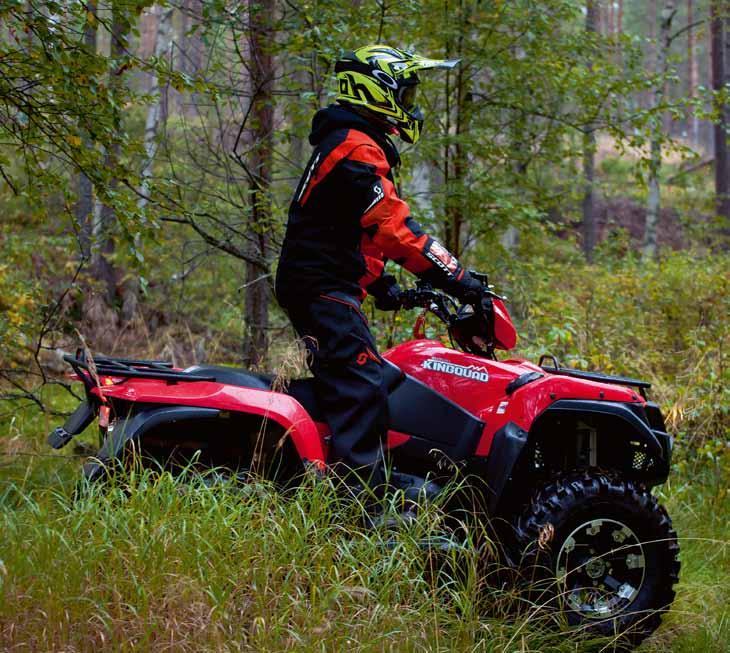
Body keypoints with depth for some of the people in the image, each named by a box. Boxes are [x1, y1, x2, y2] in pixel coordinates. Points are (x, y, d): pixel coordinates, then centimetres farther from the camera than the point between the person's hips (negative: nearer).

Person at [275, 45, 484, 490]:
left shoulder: (348, 143, 21)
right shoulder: (357, 149, -14)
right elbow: (394, 226, -22)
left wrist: (380, 282, 18)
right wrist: (456, 279, -21)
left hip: (319, 285, 11)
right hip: (325, 288, -11)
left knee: (353, 387, 14)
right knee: (362, 392, -20)